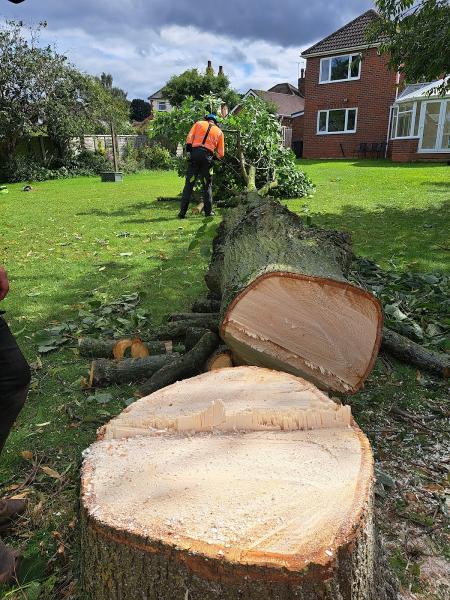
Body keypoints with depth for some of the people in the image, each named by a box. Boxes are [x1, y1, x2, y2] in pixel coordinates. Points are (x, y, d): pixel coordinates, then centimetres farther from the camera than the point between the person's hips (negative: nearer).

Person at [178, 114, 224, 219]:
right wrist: (215, 157, 31)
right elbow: (221, 154, 14)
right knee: (207, 185, 10)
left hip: (195, 153, 0)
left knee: (189, 184, 0)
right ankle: (208, 211, 7)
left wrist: (189, 150, 7)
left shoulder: (199, 123, 17)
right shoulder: (219, 132, 19)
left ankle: (182, 212, -4)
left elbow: (189, 138, 1)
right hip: (207, 156, 0)